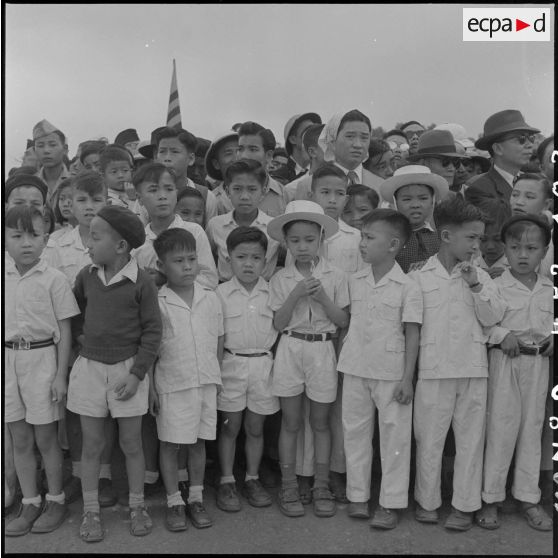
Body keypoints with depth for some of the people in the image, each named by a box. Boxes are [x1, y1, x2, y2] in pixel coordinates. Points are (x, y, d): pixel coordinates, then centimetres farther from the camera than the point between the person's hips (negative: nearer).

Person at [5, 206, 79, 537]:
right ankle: (30, 503, 27)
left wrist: (61, 375, -9)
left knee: (46, 439, 7)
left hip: (41, 358, -4)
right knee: (20, 440, 12)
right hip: (8, 360, 4)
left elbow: (65, 331, -7)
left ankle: (56, 501, 25)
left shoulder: (54, 279, -9)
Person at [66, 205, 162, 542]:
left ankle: (138, 506, 27)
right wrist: (81, 335, 5)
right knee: (92, 444, 11)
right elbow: (74, 309, 19)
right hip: (89, 368, 3)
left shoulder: (142, 283, -13)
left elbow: (152, 331, -10)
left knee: (131, 443, 9)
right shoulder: (87, 275, 0)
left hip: (127, 369, -3)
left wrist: (137, 373, -14)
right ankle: (91, 511, 26)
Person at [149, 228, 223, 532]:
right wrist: (151, 389, -5)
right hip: (171, 384, -3)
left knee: (199, 443, 13)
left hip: (206, 382, 3)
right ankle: (173, 503, 24)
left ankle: (196, 499, 28)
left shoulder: (210, 298, 1)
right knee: (170, 445, 8)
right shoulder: (157, 303, -8)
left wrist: (216, 376, 9)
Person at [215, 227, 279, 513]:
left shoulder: (272, 293, 1)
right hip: (232, 364, -1)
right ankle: (226, 481, 23)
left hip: (263, 364, 2)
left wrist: (278, 363, 3)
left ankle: (252, 479, 28)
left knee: (256, 427, 12)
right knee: (229, 426, 9)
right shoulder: (221, 293, -4)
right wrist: (216, 368, -5)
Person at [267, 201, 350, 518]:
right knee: (291, 423, 8)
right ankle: (289, 486, 21)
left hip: (322, 350, 0)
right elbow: (279, 323, -4)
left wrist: (322, 296, -17)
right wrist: (296, 294, -16)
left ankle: (322, 486, 23)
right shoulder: (281, 279, 0)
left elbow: (343, 322, -4)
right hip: (290, 349, 1)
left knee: (320, 422, 10)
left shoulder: (336, 276, -3)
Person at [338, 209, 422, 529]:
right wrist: (343, 360, 7)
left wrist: (407, 378, -9)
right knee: (355, 432, 11)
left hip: (391, 372, -4)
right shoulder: (355, 282, 5)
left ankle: (391, 504, 19)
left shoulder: (408, 287, -8)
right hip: (355, 369, 4)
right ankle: (358, 496, 25)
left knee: (394, 436, 5)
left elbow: (412, 335, -6)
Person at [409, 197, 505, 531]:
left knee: (471, 438, 9)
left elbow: (491, 318, 1)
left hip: (473, 369, 2)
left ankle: (465, 504, 23)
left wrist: (475, 285, -10)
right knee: (429, 437, 7)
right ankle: (427, 500, 24)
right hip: (433, 369, -2)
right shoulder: (419, 277, 0)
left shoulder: (480, 277, 7)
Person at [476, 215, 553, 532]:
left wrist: (552, 340, -4)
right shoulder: (495, 287, -7)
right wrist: (503, 336, -21)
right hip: (505, 362, -4)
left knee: (532, 428, 11)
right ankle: (491, 498, 15)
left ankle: (528, 497, 25)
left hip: (538, 363, 4)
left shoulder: (550, 290, 5)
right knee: (501, 427, 2)